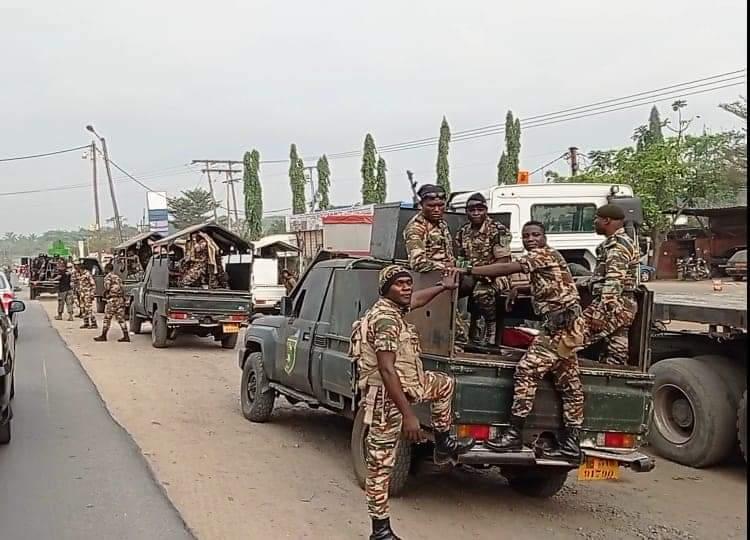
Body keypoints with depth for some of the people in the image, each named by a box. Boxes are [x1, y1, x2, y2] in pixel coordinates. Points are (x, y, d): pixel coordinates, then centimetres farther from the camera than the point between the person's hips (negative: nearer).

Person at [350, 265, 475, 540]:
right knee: (381, 463, -4)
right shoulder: (386, 319, -24)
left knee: (444, 383, 27)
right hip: (386, 396, -10)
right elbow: (386, 371, -30)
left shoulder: (395, 309, 6)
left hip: (404, 385, 10)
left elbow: (415, 300, 32)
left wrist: (443, 287, 43)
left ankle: (443, 444, 32)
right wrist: (408, 414, -31)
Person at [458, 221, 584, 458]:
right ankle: (571, 442, 9)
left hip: (559, 321, -11)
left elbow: (506, 268, -15)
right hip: (566, 322, 11)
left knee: (527, 371, -14)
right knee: (569, 382, 7)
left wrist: (467, 271, -11)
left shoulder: (544, 254, -7)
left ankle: (514, 434, -15)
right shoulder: (542, 260, 22)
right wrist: (519, 288, 24)